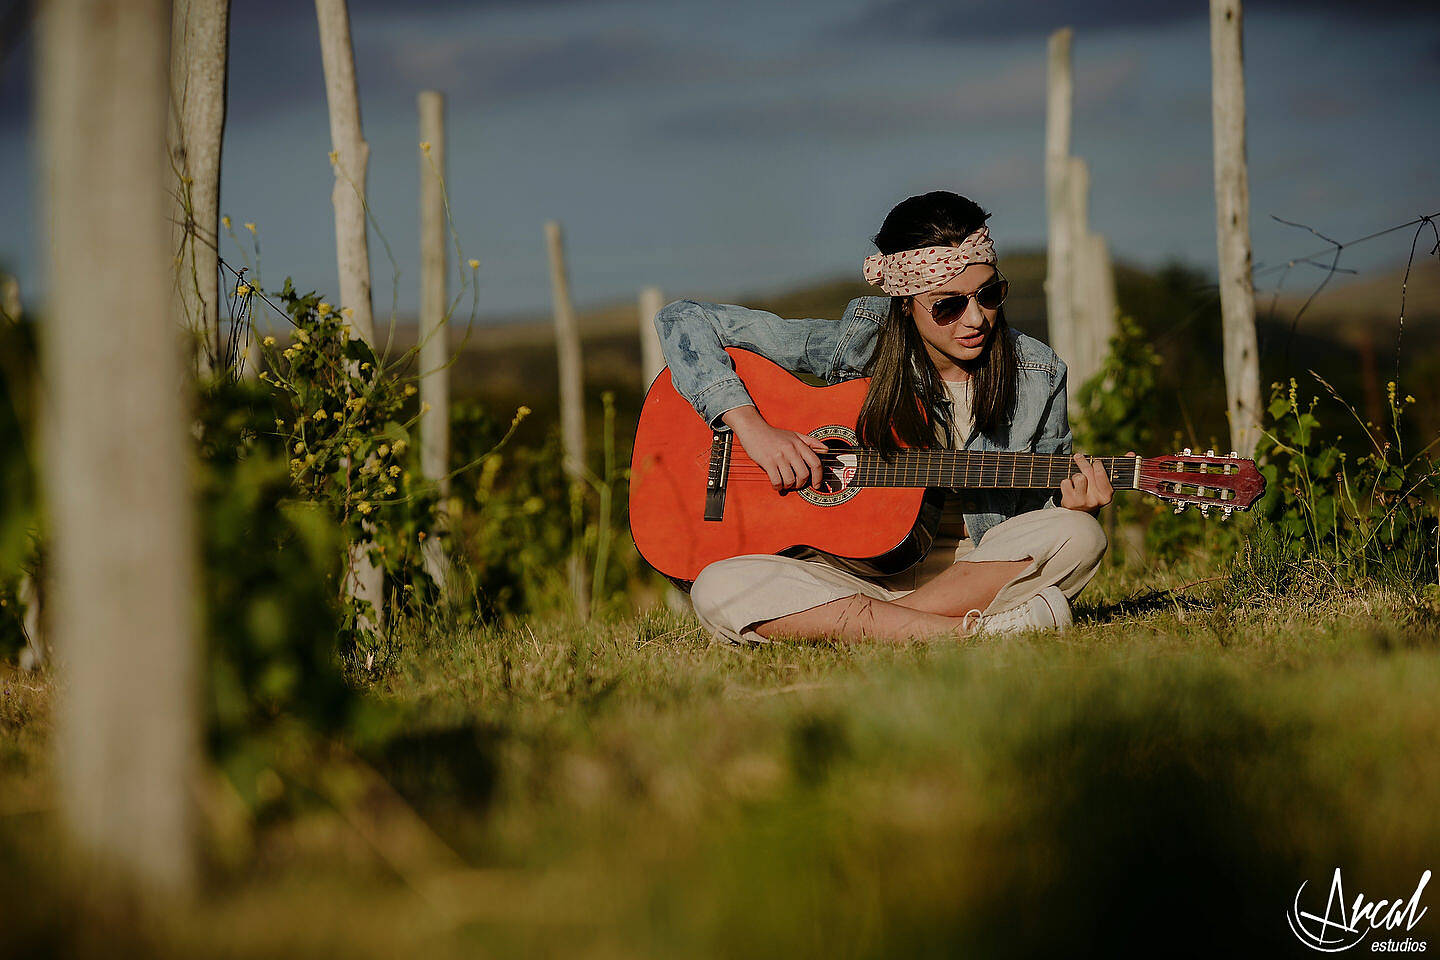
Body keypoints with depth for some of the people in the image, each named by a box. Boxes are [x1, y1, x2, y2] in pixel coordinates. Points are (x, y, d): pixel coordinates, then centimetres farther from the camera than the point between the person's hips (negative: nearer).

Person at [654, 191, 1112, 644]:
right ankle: (966, 631, -34)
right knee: (718, 591, -30)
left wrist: (1072, 509, -13)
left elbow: (1040, 509, 11)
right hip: (855, 569, -1)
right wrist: (752, 427, -18)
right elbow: (685, 319, -8)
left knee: (1078, 537, -30)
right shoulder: (859, 343, -8)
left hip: (980, 568, 1)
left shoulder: (1038, 376, -1)